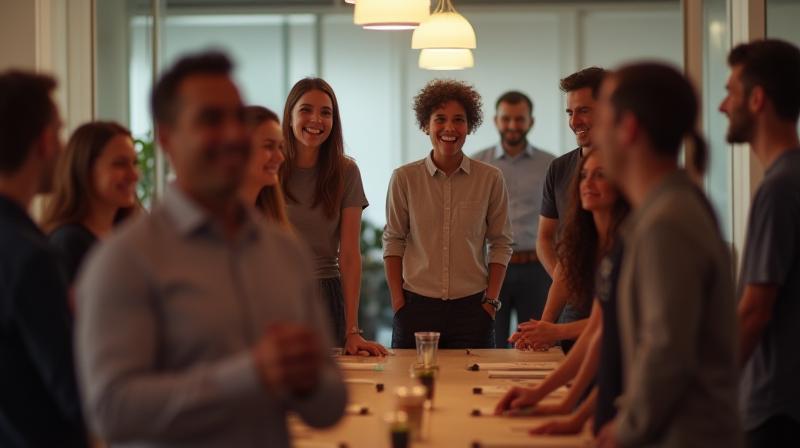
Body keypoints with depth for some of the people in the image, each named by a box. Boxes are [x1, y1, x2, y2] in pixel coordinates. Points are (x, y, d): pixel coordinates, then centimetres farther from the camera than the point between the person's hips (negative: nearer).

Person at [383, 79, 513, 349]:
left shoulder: (490, 179, 1)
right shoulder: (404, 179, 1)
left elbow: (500, 244, 5)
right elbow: (393, 242, 5)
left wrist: (492, 300, -2)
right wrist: (397, 299, 0)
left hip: (472, 306, 0)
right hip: (416, 304, 0)